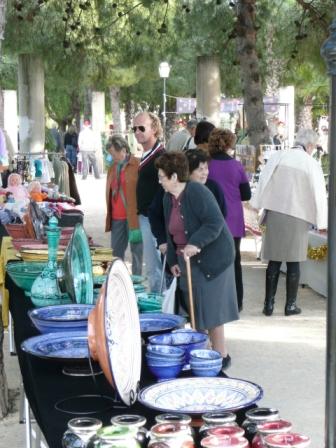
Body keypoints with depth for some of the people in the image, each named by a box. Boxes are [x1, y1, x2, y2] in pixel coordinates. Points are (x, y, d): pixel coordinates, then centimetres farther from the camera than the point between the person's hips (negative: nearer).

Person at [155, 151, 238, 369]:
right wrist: (173, 260, 15)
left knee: (211, 308, -4)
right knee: (194, 308, 9)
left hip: (211, 258, -8)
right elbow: (171, 232, 18)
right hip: (187, 260, 8)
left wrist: (196, 243, -31)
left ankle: (221, 355, 6)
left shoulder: (197, 192, -17)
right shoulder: (169, 198, 10)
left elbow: (215, 222, -23)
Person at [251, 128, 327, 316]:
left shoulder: (277, 157, 0)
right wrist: (322, 222, 4)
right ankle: (291, 305, 13)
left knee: (274, 261, 8)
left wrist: (260, 207, 5)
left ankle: (269, 304, 10)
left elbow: (263, 182, -1)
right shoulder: (311, 164, -6)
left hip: (274, 215, 2)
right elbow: (319, 194, -3)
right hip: (298, 218, -2)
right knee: (294, 262, 8)